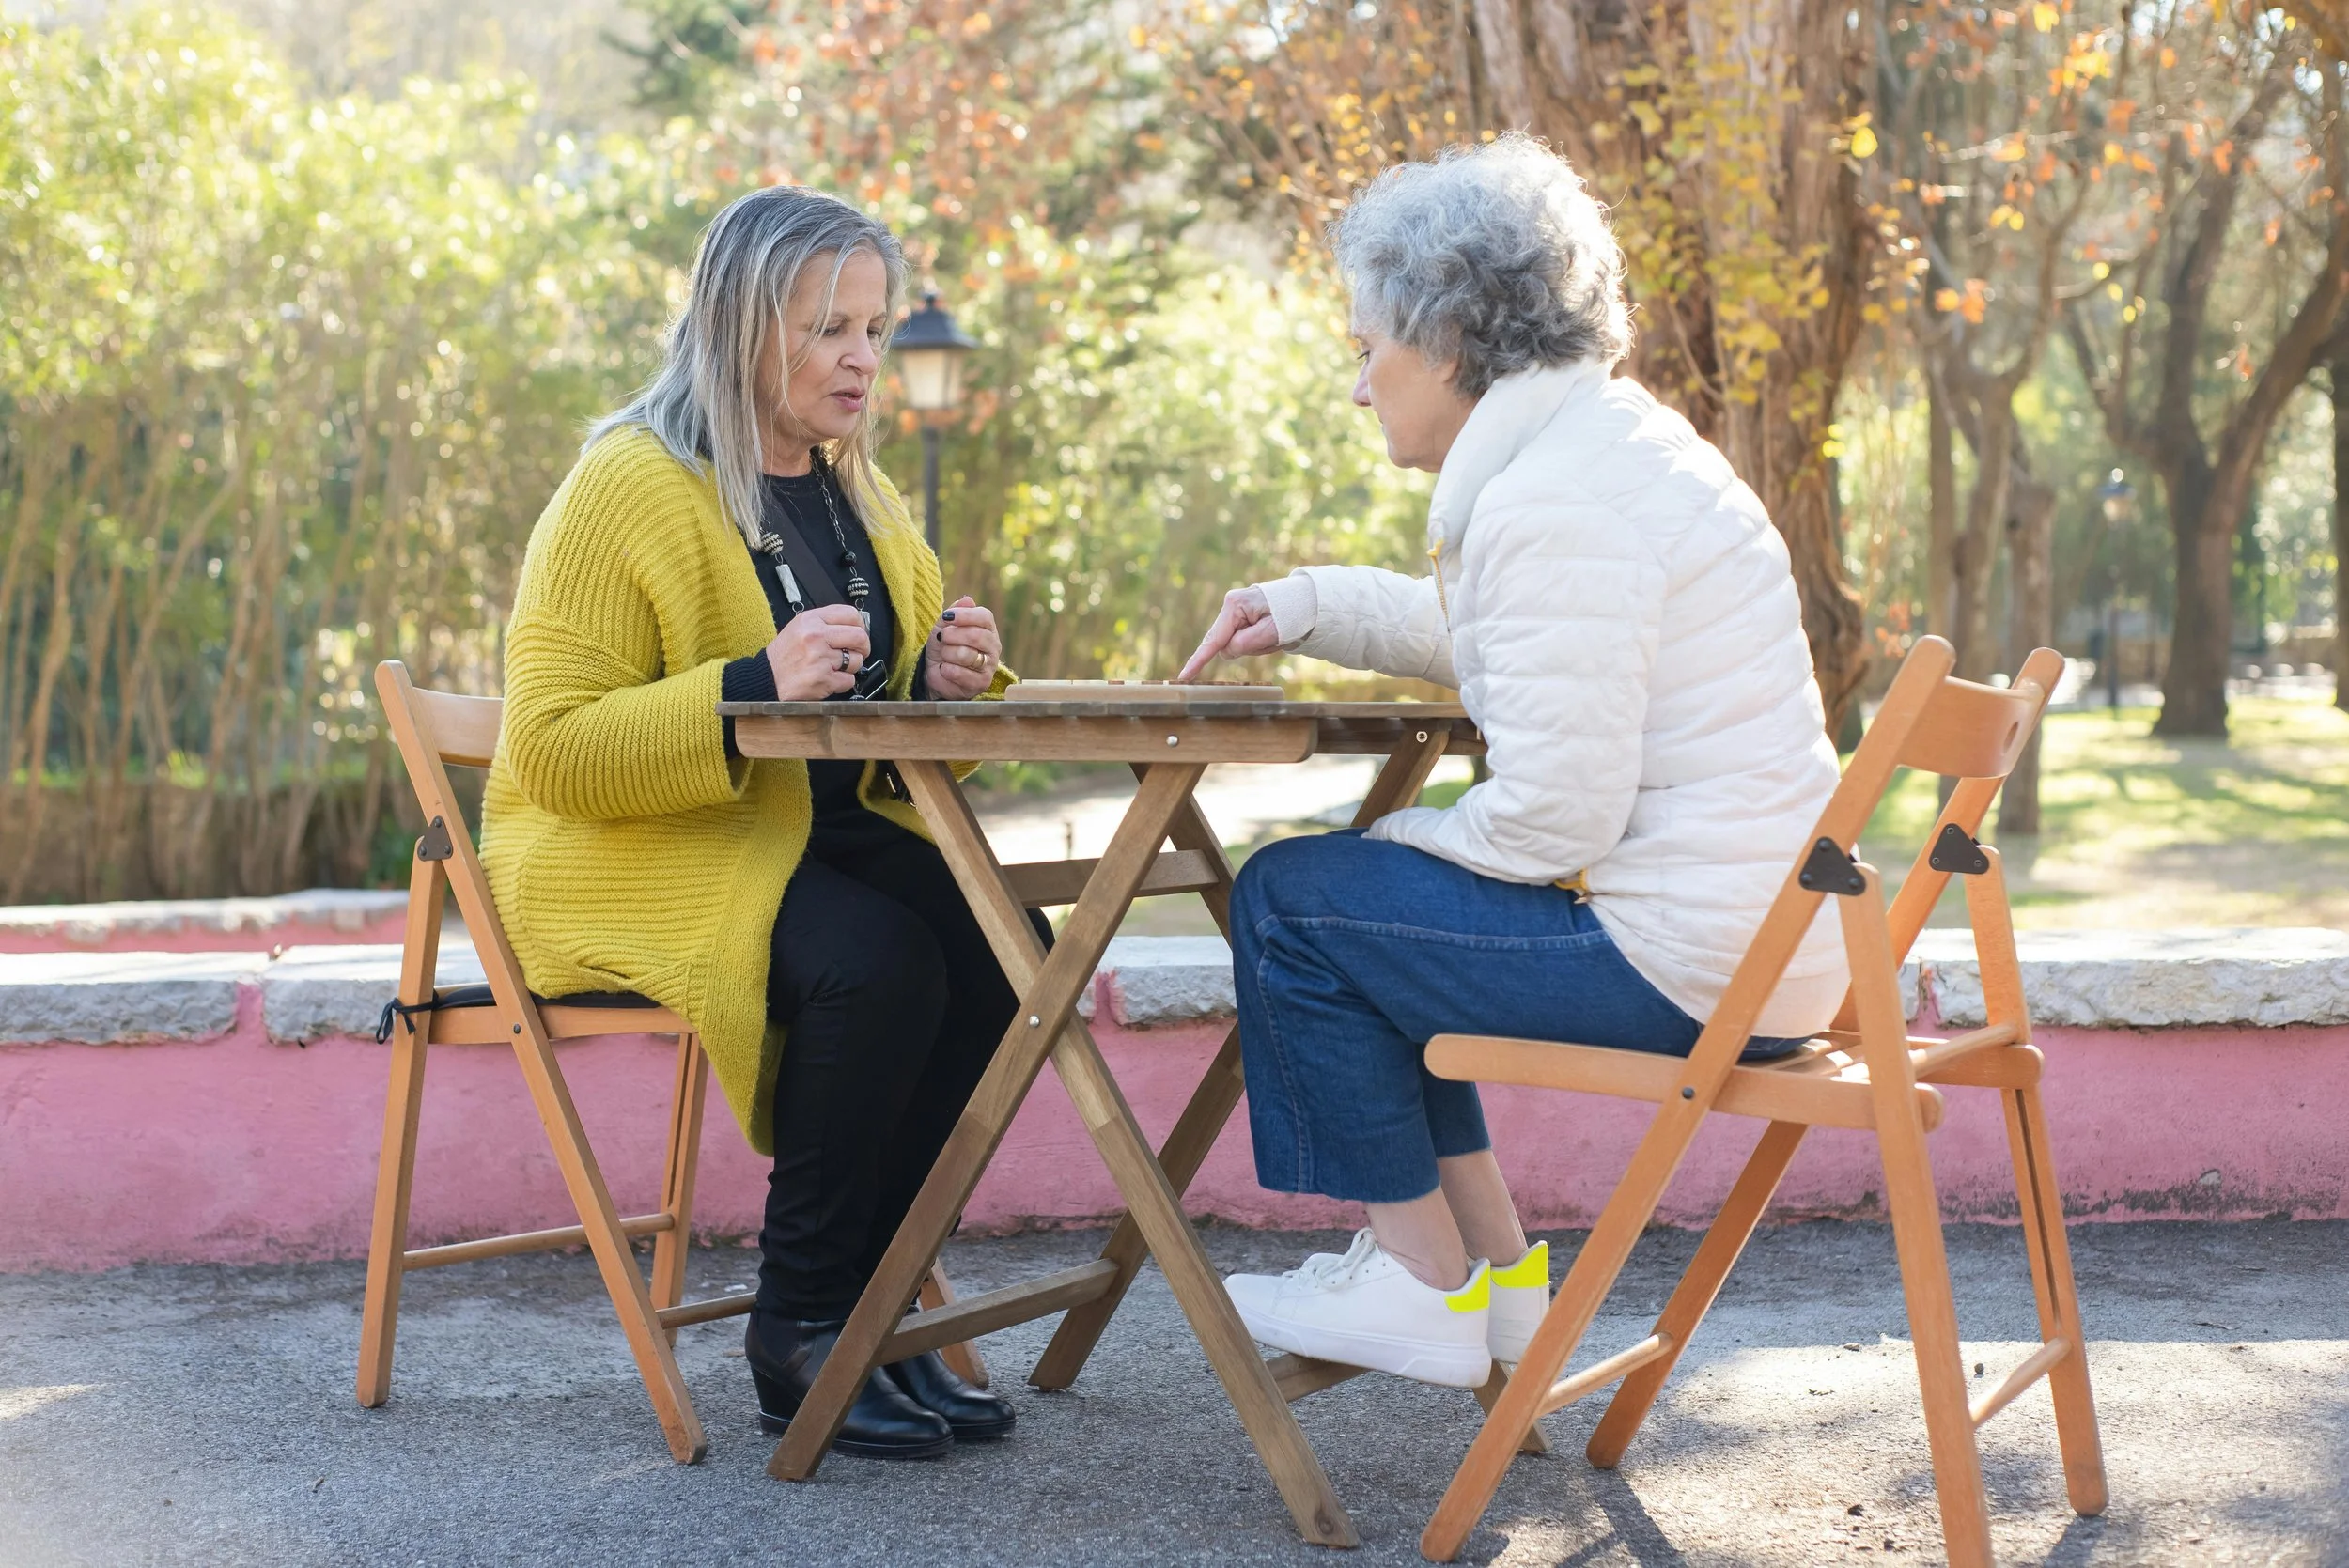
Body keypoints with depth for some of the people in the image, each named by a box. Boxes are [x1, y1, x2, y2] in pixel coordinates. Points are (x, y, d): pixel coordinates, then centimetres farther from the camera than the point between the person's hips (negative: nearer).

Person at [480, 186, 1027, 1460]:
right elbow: (555, 748, -18)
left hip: (822, 832, 7)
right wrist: (753, 686, -29)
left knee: (997, 943, -21)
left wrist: (948, 679, -4)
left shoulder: (857, 496, 13)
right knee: (874, 961, -32)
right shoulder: (629, 489, -11)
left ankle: (862, 1295, -8)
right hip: (628, 859, -7)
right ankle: (796, 1338, -16)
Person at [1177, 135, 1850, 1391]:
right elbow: (1487, 637, 32)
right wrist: (1306, 606, 22)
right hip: (1758, 928, 11)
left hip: (1685, 960, -10)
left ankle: (1427, 1288, 8)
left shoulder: (1553, 504, -20)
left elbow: (1553, 819, -24)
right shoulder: (1615, 440, 13)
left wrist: (1408, 833, -5)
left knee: (1287, 903, -1)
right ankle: (1490, 1265, 24)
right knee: (1360, 887, 24)